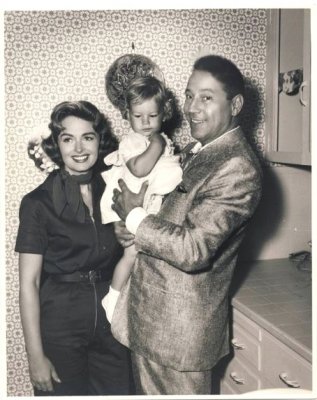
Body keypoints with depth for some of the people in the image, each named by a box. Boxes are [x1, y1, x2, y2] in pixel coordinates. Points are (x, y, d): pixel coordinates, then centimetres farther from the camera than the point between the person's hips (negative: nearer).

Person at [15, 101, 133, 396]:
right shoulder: (38, 203, -11)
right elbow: (28, 283, -11)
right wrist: (35, 355, -12)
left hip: (111, 320, 4)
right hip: (59, 329, -4)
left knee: (117, 391, 15)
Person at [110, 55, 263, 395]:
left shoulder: (238, 168, -21)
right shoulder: (195, 151, 8)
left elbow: (194, 249, -27)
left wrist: (134, 216, -15)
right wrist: (134, 220, -6)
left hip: (181, 322, -8)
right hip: (148, 311, 8)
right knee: (148, 390, 23)